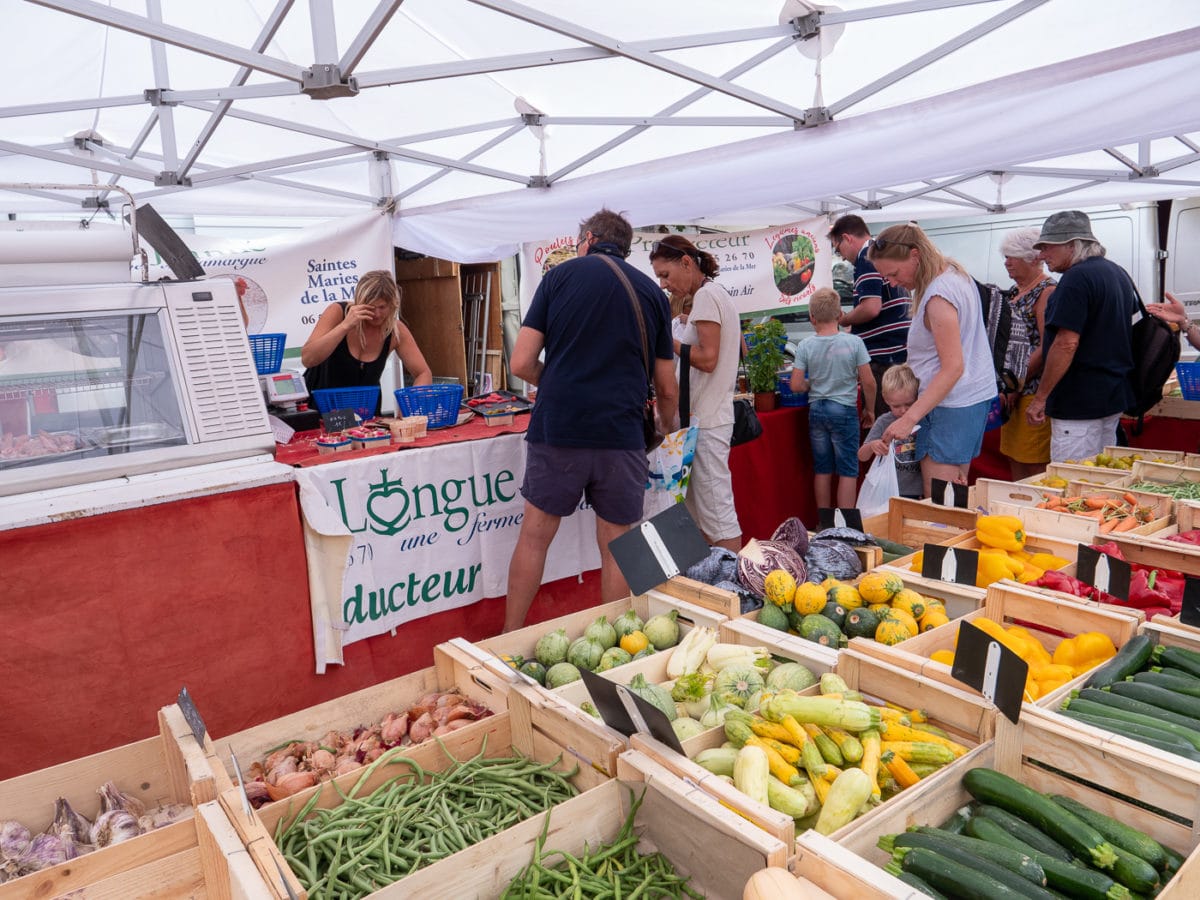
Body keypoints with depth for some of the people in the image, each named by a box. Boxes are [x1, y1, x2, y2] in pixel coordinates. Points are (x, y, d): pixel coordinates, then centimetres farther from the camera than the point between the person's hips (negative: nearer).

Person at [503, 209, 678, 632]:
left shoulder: (561, 275, 5)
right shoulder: (652, 291, 10)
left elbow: (521, 363, -1)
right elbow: (667, 388, 12)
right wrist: (668, 426, 32)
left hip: (557, 429, -1)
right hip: (621, 437, 1)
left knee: (535, 535, 12)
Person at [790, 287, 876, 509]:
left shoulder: (805, 346, -6)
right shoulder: (853, 342, -9)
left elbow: (796, 385, -6)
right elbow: (868, 382, -7)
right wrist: (869, 409, 8)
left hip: (816, 410, 3)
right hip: (844, 410, -2)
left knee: (822, 469, 12)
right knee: (847, 470, 5)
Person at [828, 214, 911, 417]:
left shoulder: (866, 258, -10)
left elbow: (871, 308, -22)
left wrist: (843, 319, -4)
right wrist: (853, 328, 23)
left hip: (882, 356, -10)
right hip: (901, 352, 10)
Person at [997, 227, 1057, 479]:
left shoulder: (1046, 291, -10)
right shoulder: (1017, 292, 16)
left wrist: (1016, 386, -17)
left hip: (1034, 390, -9)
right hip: (1014, 391, 9)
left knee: (1034, 468, -5)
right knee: (1015, 462, 12)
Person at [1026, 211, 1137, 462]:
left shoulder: (1077, 278, -16)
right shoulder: (1119, 273, 16)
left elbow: (1067, 343, -23)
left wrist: (1040, 398, -19)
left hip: (1080, 402, -10)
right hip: (1115, 395, 10)